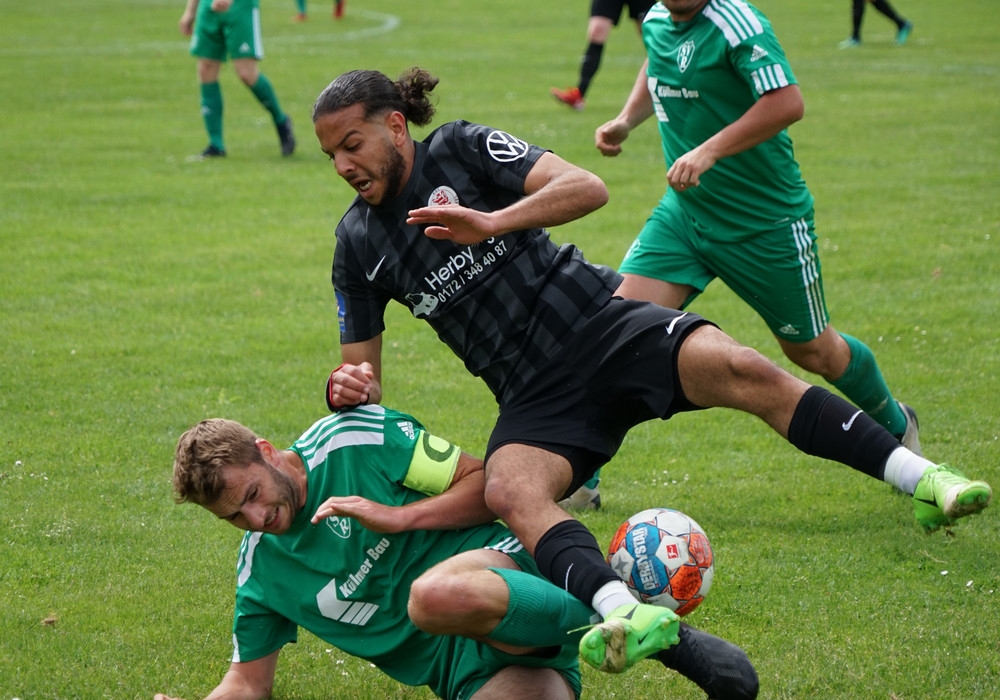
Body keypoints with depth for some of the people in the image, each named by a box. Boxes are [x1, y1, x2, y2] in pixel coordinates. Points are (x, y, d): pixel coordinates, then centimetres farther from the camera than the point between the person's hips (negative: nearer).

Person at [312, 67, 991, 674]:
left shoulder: (460, 148, -2)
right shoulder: (358, 244, 10)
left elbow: (587, 187, -13)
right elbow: (362, 372, 16)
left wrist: (492, 223, -25)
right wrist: (350, 391, -8)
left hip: (603, 326, -2)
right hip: (534, 398, 2)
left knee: (738, 370, -28)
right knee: (509, 492, -31)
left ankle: (919, 478, -26)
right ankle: (624, 611, -55)